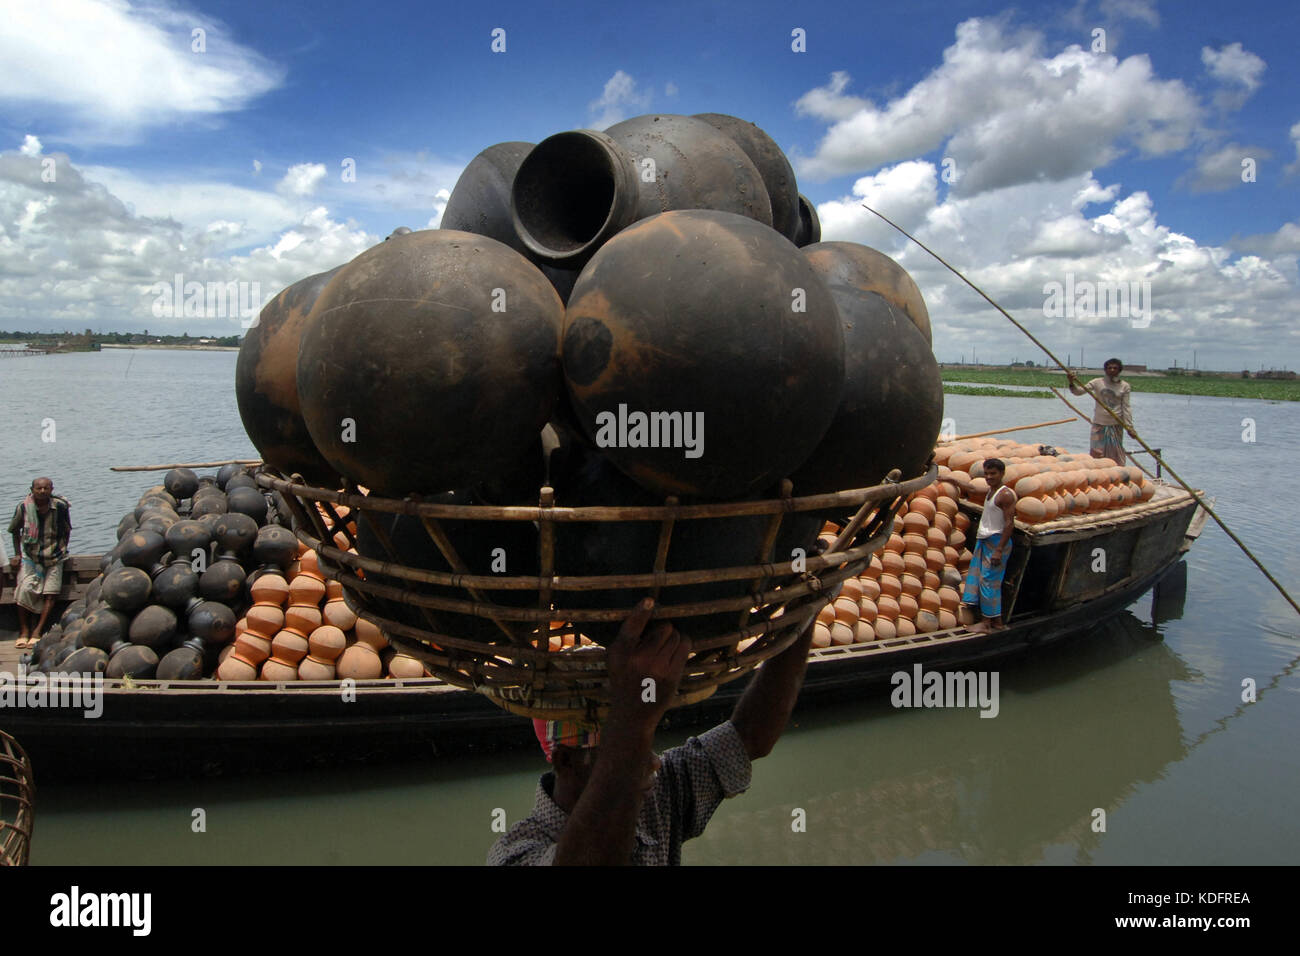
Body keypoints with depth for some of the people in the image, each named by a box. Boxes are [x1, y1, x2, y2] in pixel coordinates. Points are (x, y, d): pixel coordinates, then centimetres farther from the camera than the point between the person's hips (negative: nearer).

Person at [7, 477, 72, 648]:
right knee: (25, 590, -15)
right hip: (30, 557, 0)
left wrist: (62, 551, 2)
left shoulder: (61, 506, -9)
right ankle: (24, 632, -6)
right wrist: (17, 554, 7)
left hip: (54, 558, 0)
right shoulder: (24, 506, -7)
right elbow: (15, 530, 10)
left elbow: (66, 531, 7)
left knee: (50, 594, -13)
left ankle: (37, 632, -12)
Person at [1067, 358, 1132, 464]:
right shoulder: (1097, 383, -1)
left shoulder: (1125, 386, 0)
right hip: (1099, 423, 0)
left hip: (1116, 424, 0)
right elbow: (1079, 391, -11)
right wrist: (1071, 383, -31)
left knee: (1115, 454, 4)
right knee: (1097, 453, 2)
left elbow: (1126, 407, 0)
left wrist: (1129, 426, -5)